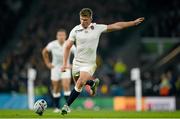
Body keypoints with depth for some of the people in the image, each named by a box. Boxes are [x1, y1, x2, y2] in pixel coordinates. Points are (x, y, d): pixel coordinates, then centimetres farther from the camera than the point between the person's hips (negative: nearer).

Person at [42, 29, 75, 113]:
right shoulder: (52, 45, -12)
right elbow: (44, 52, 7)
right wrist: (47, 63, 3)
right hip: (55, 68, 1)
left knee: (66, 86, -18)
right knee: (56, 89, 5)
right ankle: (57, 107, 17)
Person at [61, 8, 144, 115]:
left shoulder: (97, 28, -6)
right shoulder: (75, 30, -7)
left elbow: (117, 26, 2)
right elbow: (67, 47, 0)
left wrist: (134, 22, 4)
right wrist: (65, 63, -5)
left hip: (89, 64, -3)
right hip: (77, 62, 3)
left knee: (79, 84, -19)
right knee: (79, 82, 18)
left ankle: (67, 106, -9)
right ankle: (93, 83, 50)